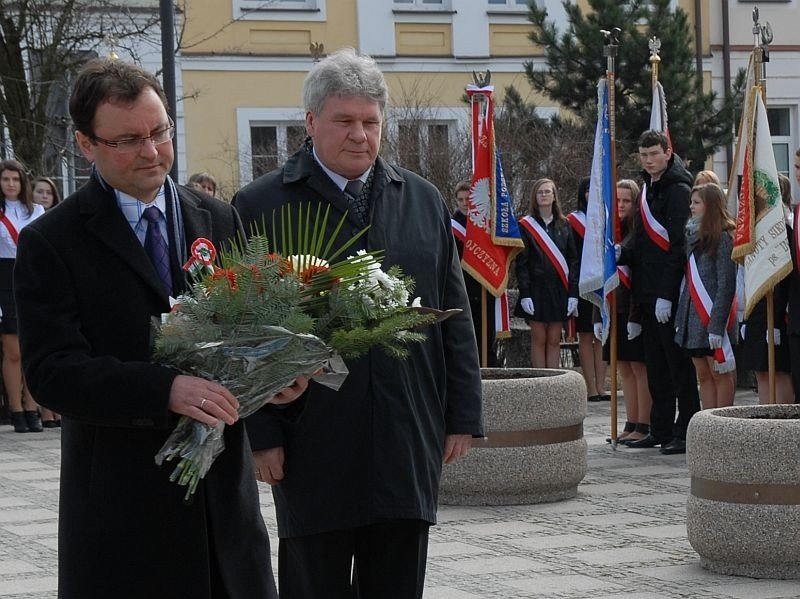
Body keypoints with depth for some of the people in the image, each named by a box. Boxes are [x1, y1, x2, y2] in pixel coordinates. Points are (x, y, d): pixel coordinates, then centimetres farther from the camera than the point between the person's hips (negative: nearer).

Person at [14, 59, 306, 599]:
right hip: (122, 499, -4)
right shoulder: (51, 243, -4)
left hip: (224, 490, 4)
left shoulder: (219, 220, 10)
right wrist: (166, 389, -26)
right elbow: (52, 372, -13)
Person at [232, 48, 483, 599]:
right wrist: (261, 433, -7)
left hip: (407, 443, 3)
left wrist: (463, 414, 7)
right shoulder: (261, 207, -1)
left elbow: (454, 317, 12)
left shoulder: (423, 200, 11)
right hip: (313, 446, -3)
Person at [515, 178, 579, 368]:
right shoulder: (526, 226, 1)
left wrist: (573, 293, -2)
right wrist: (524, 294, -11)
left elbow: (573, 261, 6)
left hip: (559, 289, 2)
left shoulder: (564, 225, 9)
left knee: (554, 341, 4)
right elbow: (521, 263, -3)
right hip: (536, 290, -2)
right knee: (539, 340, 0)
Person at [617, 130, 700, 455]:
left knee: (678, 363, -5)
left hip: (670, 293, -9)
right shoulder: (649, 188, 17)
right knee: (655, 364, 13)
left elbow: (679, 246, -17)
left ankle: (686, 432, -1)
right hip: (647, 292, 9)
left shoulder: (678, 190, -10)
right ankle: (661, 430, 20)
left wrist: (666, 294, -20)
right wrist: (621, 255, 2)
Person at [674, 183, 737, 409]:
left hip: (713, 318, -8)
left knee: (720, 373, -1)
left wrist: (717, 326, -19)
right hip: (694, 317, 8)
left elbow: (726, 286, -15)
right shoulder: (693, 236, 13)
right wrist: (681, 319, 8)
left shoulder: (722, 238, -10)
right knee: (703, 375, 9)